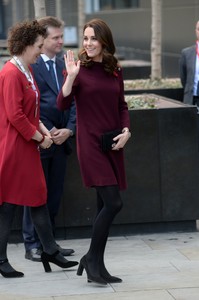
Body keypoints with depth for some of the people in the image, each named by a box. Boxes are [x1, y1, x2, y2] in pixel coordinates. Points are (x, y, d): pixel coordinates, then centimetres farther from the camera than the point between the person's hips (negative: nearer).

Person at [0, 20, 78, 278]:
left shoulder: (27, 71, 14)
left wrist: (43, 129, 6)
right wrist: (39, 137, -13)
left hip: (28, 145, 10)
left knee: (39, 197, 12)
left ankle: (50, 251, 20)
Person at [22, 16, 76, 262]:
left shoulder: (64, 67, 13)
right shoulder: (30, 66, -8)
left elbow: (72, 102, 12)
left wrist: (68, 130, -3)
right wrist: (48, 133, -14)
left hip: (60, 140, 6)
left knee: (55, 194, 11)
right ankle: (32, 245, 9)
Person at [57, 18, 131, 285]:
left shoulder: (115, 71, 9)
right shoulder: (80, 69, -5)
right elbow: (62, 105, -12)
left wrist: (126, 130, 3)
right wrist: (71, 76, -22)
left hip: (113, 144, 6)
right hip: (90, 143, -5)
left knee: (105, 206, 8)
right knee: (113, 203, -14)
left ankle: (97, 265, 16)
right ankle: (92, 258, 2)